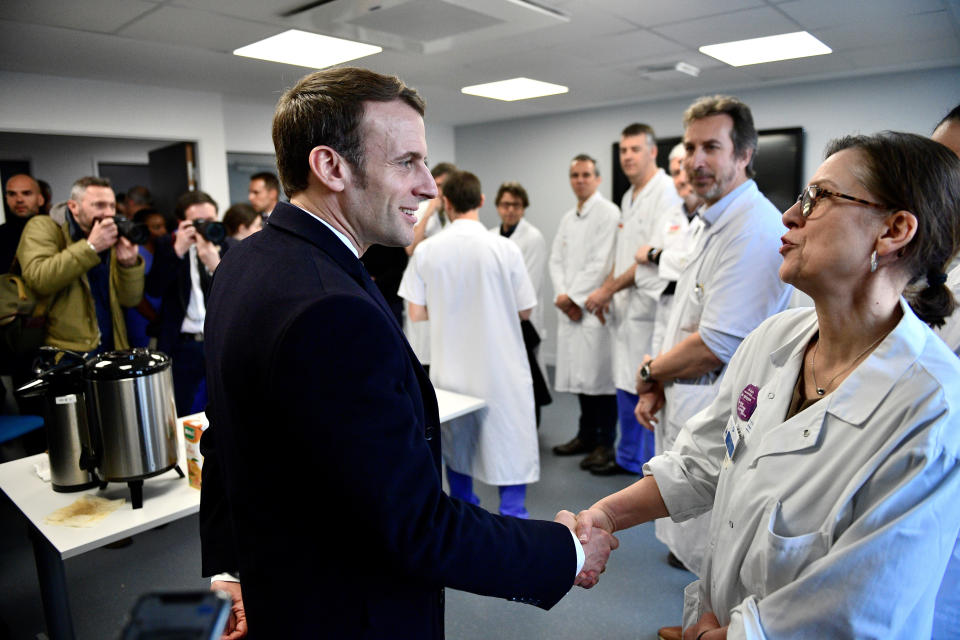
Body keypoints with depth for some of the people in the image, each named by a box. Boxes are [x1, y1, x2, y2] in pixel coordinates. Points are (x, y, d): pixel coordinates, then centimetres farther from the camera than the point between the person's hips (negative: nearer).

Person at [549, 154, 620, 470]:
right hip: (569, 307, 7)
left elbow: (600, 263, -13)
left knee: (599, 375, -4)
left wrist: (573, 297, -10)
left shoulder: (608, 212, -5)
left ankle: (605, 444, 6)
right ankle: (586, 436, 24)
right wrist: (562, 295, -2)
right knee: (579, 373, 12)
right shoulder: (567, 218, 20)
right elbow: (556, 260, 14)